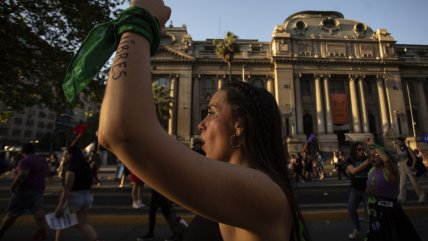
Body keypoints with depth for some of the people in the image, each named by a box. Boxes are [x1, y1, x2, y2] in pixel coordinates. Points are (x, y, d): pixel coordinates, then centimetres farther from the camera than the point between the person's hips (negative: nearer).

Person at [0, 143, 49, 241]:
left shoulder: (25, 161, -16)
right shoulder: (42, 160, 9)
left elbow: (23, 174, -30)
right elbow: (46, 173, 17)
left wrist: (13, 186, -18)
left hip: (25, 190, -7)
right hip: (39, 189, 7)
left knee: (12, 213, 8)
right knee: (38, 210, 5)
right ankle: (42, 231, 1)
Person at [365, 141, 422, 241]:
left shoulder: (390, 170, -19)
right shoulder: (371, 171, 4)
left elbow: (387, 159, -44)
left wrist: (375, 146, -30)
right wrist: (369, 191, -6)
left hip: (388, 212, -7)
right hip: (374, 213, 8)